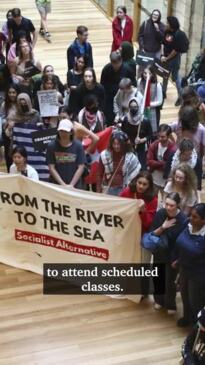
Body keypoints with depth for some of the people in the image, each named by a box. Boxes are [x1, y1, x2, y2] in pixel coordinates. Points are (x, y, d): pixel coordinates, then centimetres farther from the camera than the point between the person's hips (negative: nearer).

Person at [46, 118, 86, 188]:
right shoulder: (52, 146, -2)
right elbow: (51, 168, -3)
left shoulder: (78, 146, -1)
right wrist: (63, 184, -10)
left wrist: (71, 185, -9)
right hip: (56, 185, 0)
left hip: (75, 186, 0)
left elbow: (81, 167, -2)